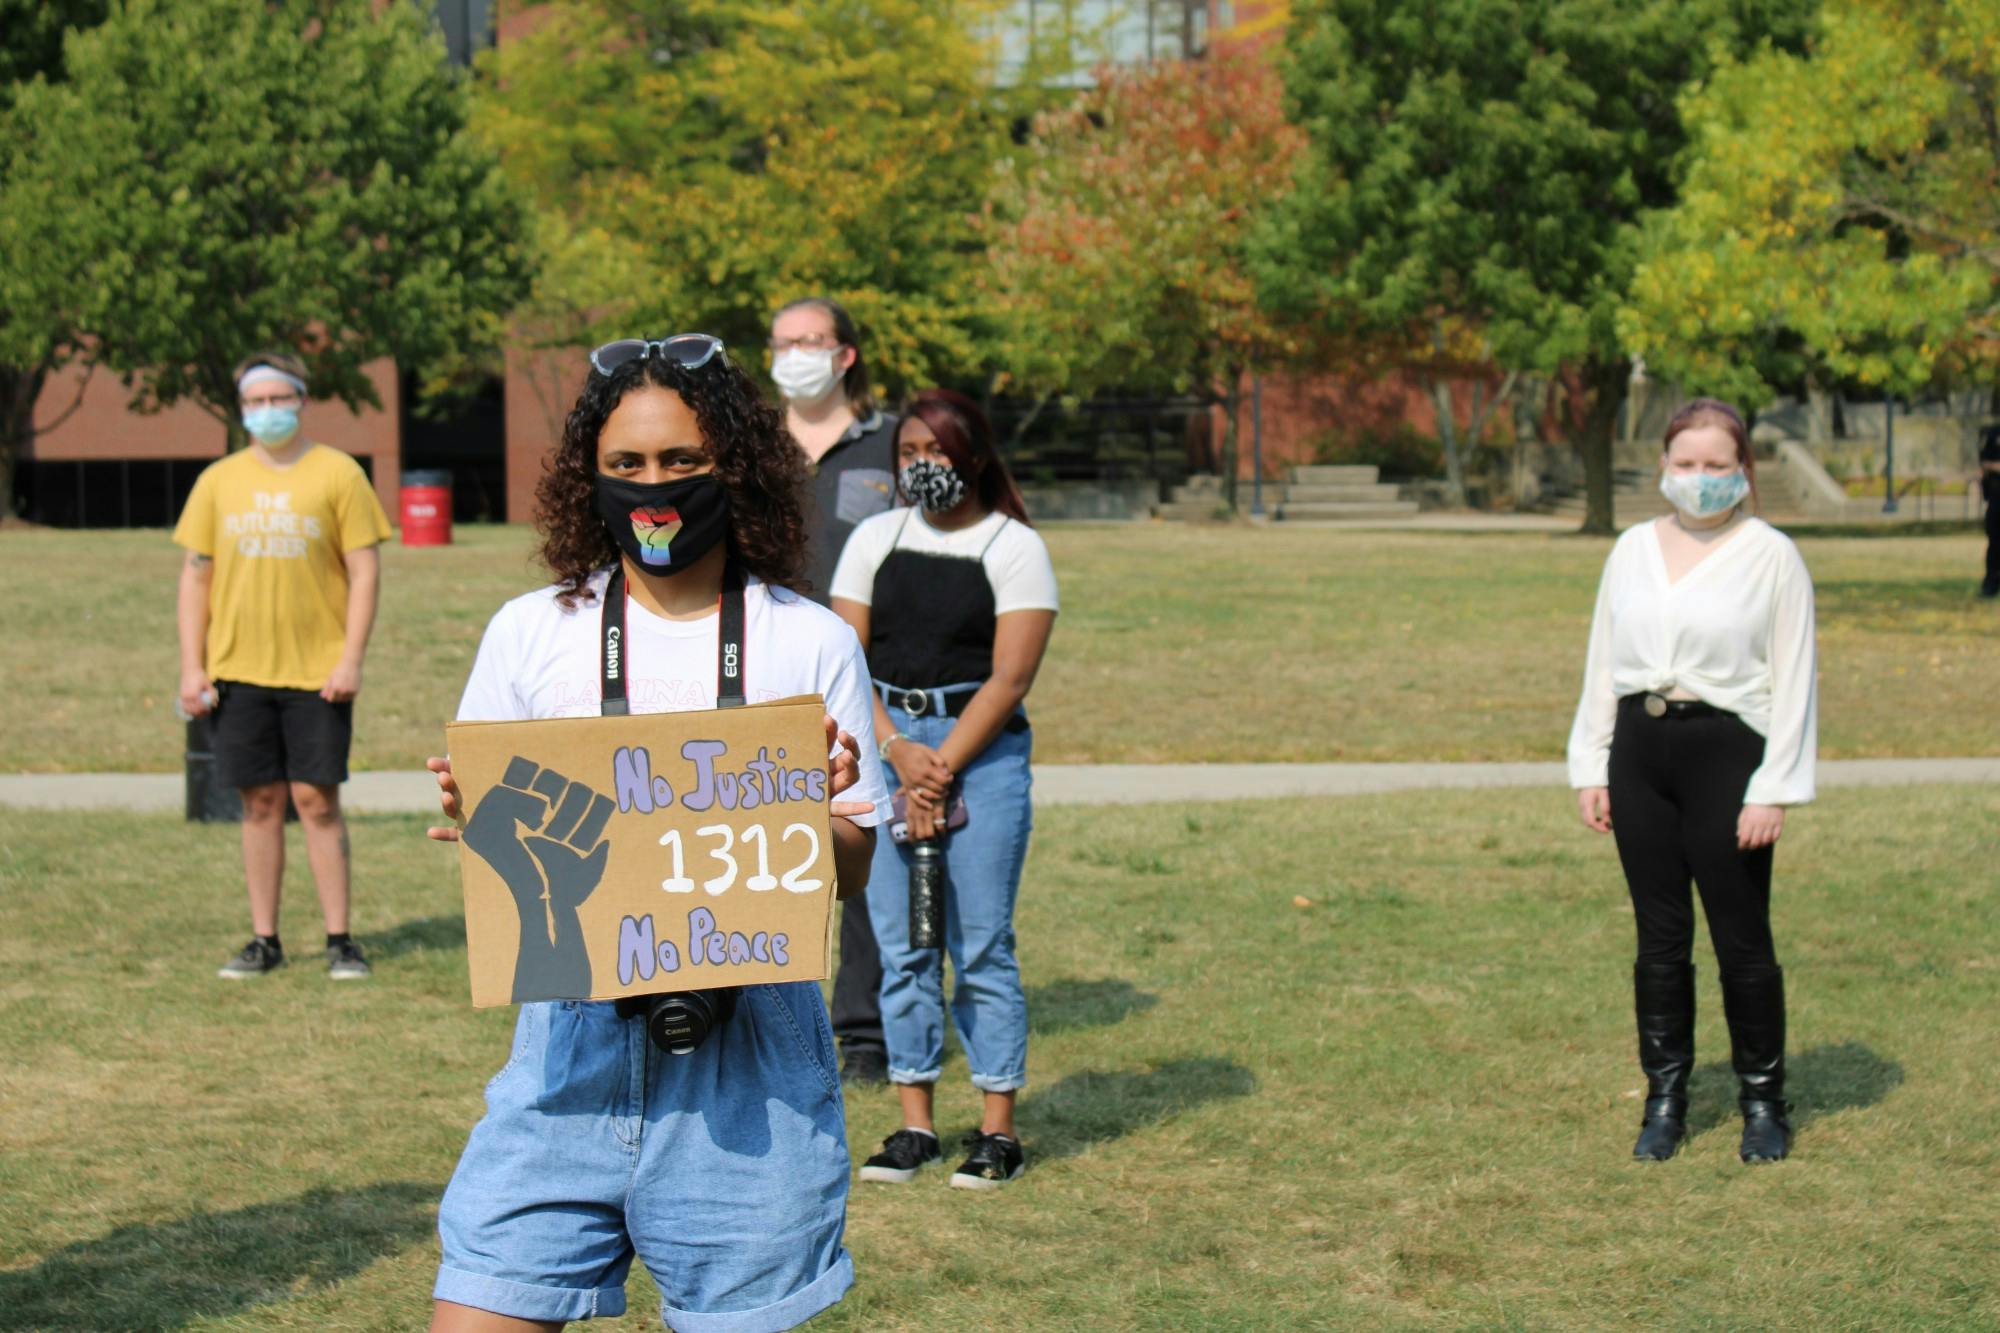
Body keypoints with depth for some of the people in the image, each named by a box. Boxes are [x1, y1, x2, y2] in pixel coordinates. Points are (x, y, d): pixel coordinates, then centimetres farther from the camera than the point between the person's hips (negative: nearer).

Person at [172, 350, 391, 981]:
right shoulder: (218, 481, 8)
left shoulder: (338, 474, 0)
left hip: (317, 671, -2)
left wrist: (351, 660, -9)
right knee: (261, 801, 6)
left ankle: (339, 940, 3)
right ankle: (264, 940, 12)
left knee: (317, 799, -4)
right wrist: (191, 667, 2)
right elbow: (196, 575, 9)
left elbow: (365, 571, -1)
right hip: (238, 669, 3)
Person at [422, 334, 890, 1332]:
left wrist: (820, 814, -16)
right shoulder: (531, 634, 5)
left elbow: (849, 874, 5)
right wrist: (470, 819, -12)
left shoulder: (811, 645, 3)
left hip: (745, 1050, -1)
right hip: (575, 1036, 1)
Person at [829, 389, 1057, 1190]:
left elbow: (1009, 678, -7)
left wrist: (941, 770, -13)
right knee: (899, 940, 4)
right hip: (884, 745, 4)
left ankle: (998, 1131, 2)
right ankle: (915, 1125, 11)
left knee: (981, 943, -4)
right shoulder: (874, 540, 11)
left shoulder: (1015, 548, 0)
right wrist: (898, 752, -9)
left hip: (982, 749, -4)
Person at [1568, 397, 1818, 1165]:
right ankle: (1665, 1099, 19)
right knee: (1659, 938, 9)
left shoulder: (1772, 557, -1)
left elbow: (1793, 678, -3)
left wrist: (1774, 787, -9)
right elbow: (1603, 663, 15)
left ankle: (1762, 1102, 14)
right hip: (1640, 749, 4)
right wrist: (1589, 766, 10)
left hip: (1725, 751, -4)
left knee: (1742, 939, 0)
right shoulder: (1633, 551, 11)